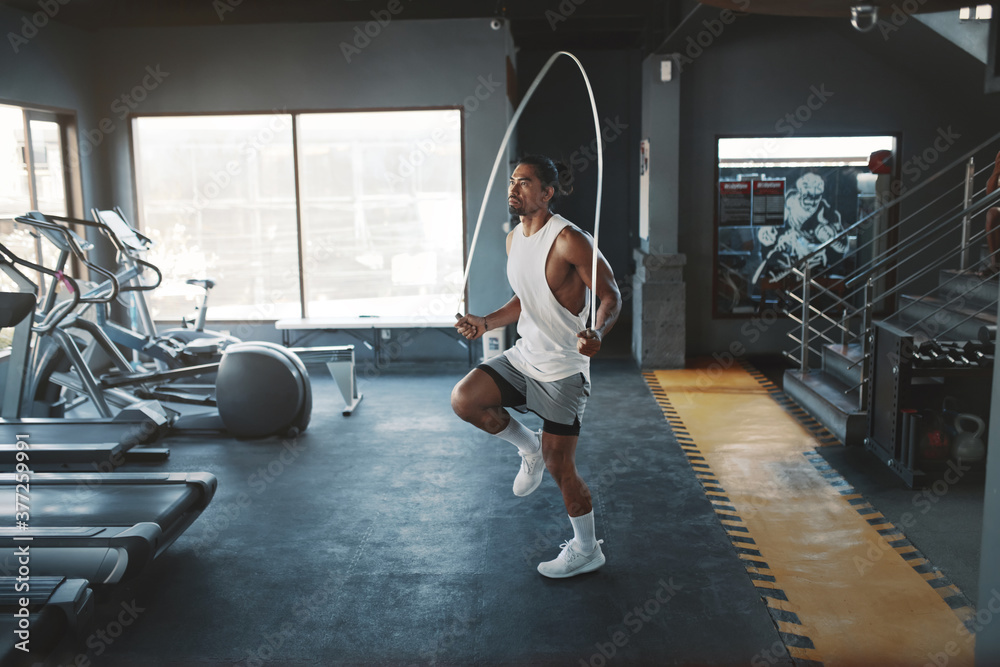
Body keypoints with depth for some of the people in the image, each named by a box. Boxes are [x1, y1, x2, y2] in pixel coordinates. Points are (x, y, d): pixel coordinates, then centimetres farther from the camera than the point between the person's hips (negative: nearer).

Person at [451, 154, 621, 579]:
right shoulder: (514, 240, 7)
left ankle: (586, 550, 24)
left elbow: (611, 296, -17)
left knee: (559, 466, 0)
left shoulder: (569, 240, -18)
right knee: (463, 399, -12)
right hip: (523, 357, 7)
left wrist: (597, 333, -37)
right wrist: (486, 323, 7)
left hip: (564, 368, -7)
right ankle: (529, 448, 14)